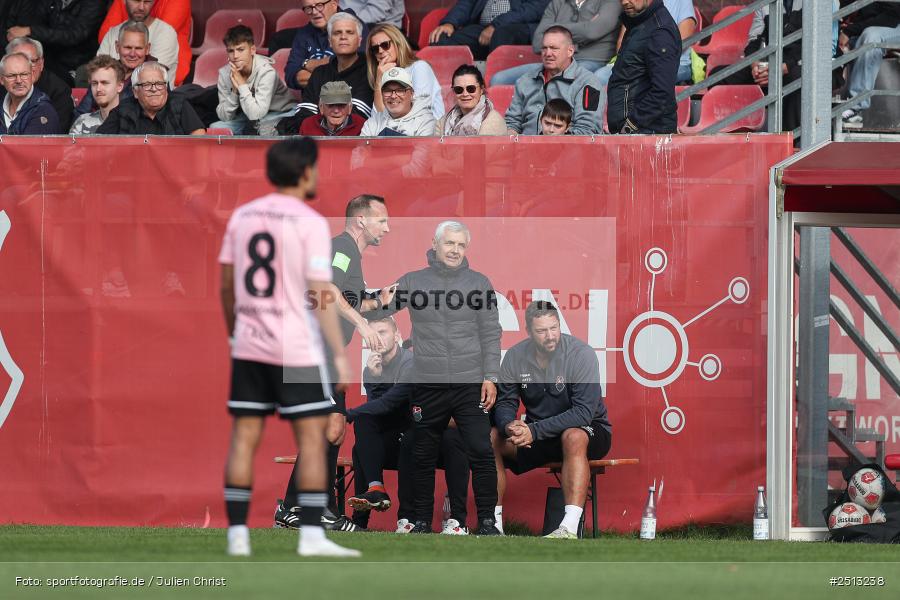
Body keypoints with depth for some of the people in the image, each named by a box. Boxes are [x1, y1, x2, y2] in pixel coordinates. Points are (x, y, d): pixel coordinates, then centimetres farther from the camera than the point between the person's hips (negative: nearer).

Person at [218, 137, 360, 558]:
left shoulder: (241, 216, 7)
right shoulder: (310, 223, -10)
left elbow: (226, 285, 12)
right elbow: (320, 295, -13)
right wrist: (340, 356, -10)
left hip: (248, 346, 6)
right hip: (296, 348, -6)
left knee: (244, 437, 6)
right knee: (312, 438, -1)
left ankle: (237, 534, 5)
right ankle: (311, 536, -6)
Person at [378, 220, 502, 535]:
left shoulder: (479, 283, 6)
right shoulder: (411, 282, 7)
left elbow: (490, 335, 4)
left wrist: (490, 377, -3)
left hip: (470, 385, -1)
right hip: (427, 385, 1)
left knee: (481, 453, -8)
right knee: (424, 457, 6)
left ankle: (486, 521, -1)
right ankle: (422, 521, 15)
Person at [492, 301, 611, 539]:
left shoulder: (581, 354, -20)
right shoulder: (515, 356, -5)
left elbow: (583, 412, -27)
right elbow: (504, 403, 0)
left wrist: (535, 431, -34)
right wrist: (509, 426, -26)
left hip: (589, 432, -5)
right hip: (538, 435, 5)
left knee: (573, 437, -39)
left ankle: (569, 529, -49)